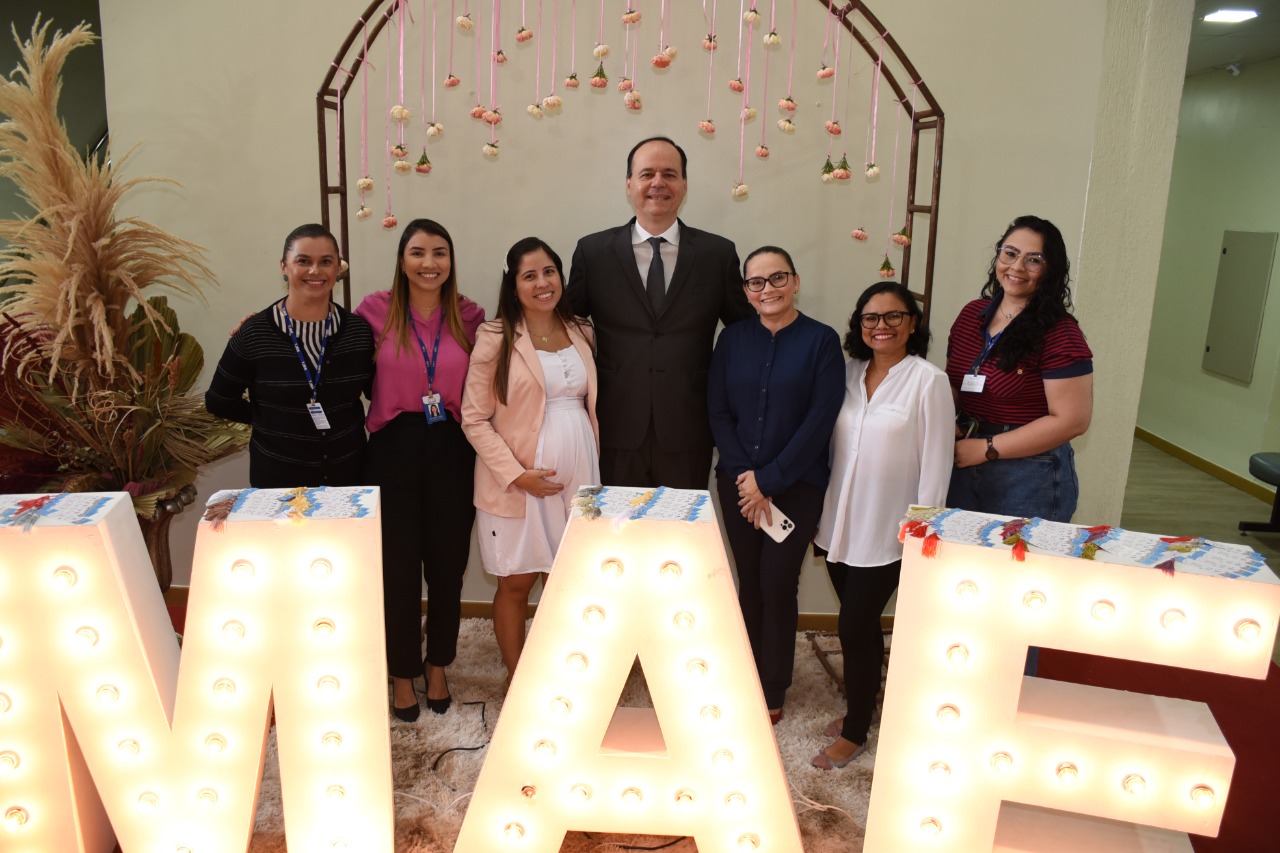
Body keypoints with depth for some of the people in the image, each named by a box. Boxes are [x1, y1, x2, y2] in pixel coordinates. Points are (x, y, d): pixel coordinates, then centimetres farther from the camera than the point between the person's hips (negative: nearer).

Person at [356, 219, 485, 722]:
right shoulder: (375, 311, -4)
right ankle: (402, 672, 29)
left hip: (452, 451, 2)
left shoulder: (470, 317, 2)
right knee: (399, 566, 8)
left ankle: (437, 666, 34)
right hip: (394, 450, -1)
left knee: (447, 564, 12)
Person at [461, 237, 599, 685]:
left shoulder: (581, 333, 7)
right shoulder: (496, 338, -8)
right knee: (516, 584, 9)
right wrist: (516, 475, -16)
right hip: (517, 483, -4)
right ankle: (516, 683, 27)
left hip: (576, 477, 4)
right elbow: (474, 419, -9)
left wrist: (593, 469, 11)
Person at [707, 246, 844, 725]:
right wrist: (744, 476, -8)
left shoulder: (821, 341, -5)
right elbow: (718, 413, 2)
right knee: (749, 582, 10)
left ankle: (773, 691, 19)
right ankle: (748, 680, 27)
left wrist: (768, 480, -12)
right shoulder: (732, 340, 4)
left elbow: (819, 420, -11)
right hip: (738, 483, 3)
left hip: (796, 484, -3)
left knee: (778, 585, 1)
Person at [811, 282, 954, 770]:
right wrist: (822, 519, 11)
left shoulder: (928, 381, -10)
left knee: (854, 627, 0)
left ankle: (855, 733, 19)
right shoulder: (849, 373, 5)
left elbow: (935, 464, -10)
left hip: (887, 534, -4)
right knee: (861, 624, 16)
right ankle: (862, 707, 35)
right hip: (840, 525, 5)